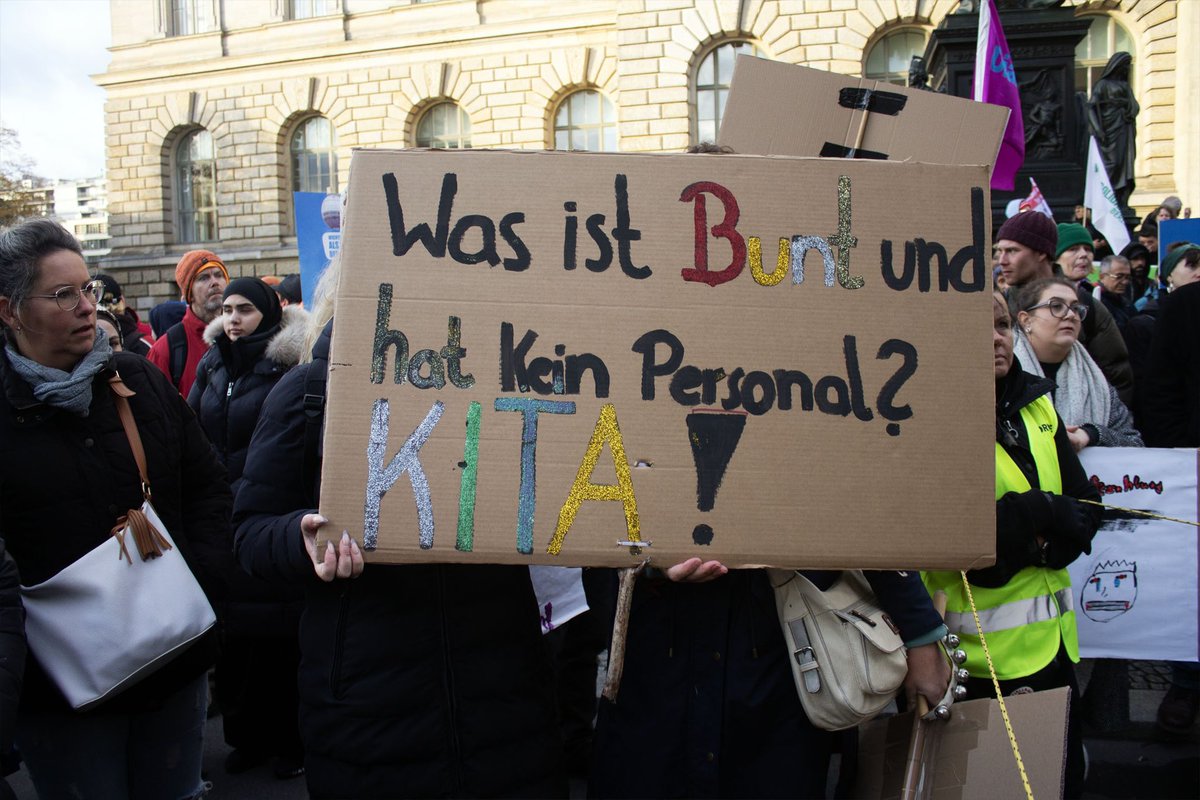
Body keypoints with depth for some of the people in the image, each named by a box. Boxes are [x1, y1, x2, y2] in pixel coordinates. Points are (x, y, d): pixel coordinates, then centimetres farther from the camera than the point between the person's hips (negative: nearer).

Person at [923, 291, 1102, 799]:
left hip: (1052, 643, 7)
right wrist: (1044, 510, -14)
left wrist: (1029, 542, -13)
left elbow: (1085, 510, 7)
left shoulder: (1036, 407, 9)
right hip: (980, 652, -6)